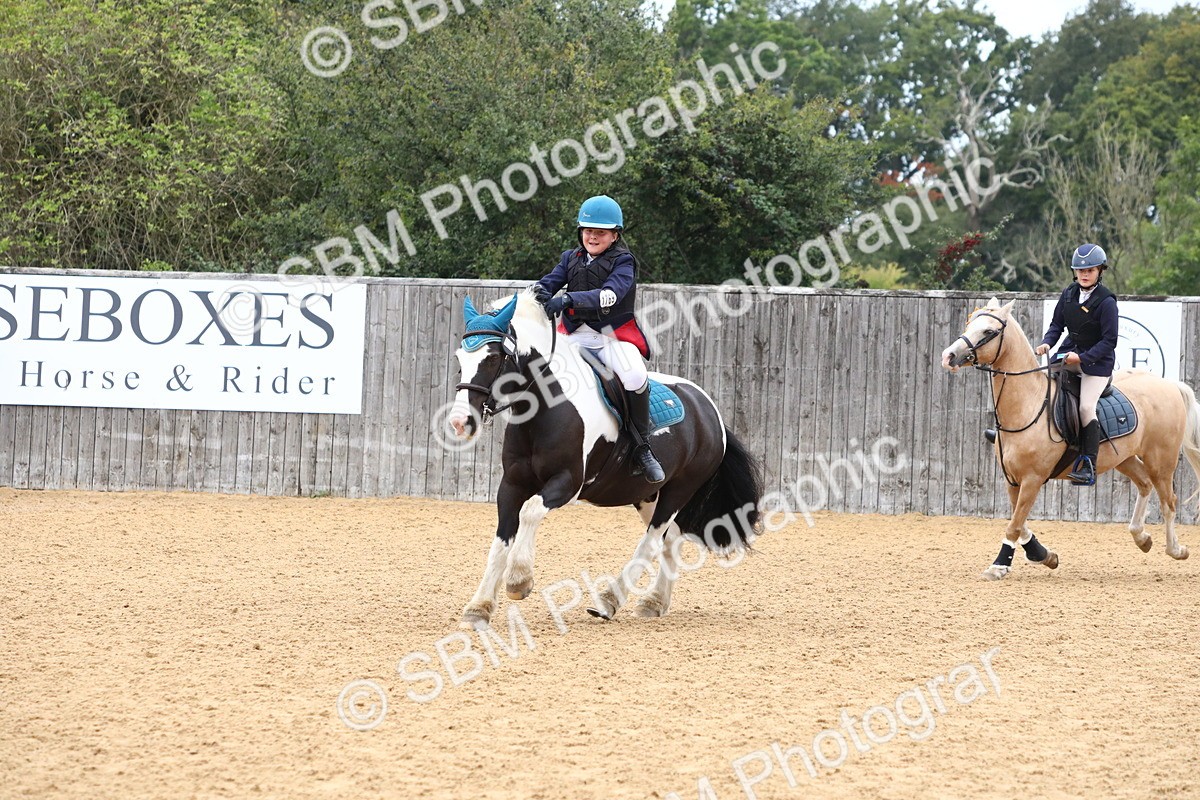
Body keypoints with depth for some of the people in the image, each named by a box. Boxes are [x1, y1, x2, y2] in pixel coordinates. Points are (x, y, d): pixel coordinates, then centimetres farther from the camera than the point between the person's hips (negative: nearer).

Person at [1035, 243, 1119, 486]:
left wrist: (1083, 358, -27)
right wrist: (1047, 343, -10)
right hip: (1070, 352, 7)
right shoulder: (1069, 294, 1)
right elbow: (1057, 324, 10)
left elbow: (1109, 341, -19)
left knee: (1086, 407, -16)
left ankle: (1088, 466, -17)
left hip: (1097, 360, -7)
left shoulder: (1106, 301, -18)